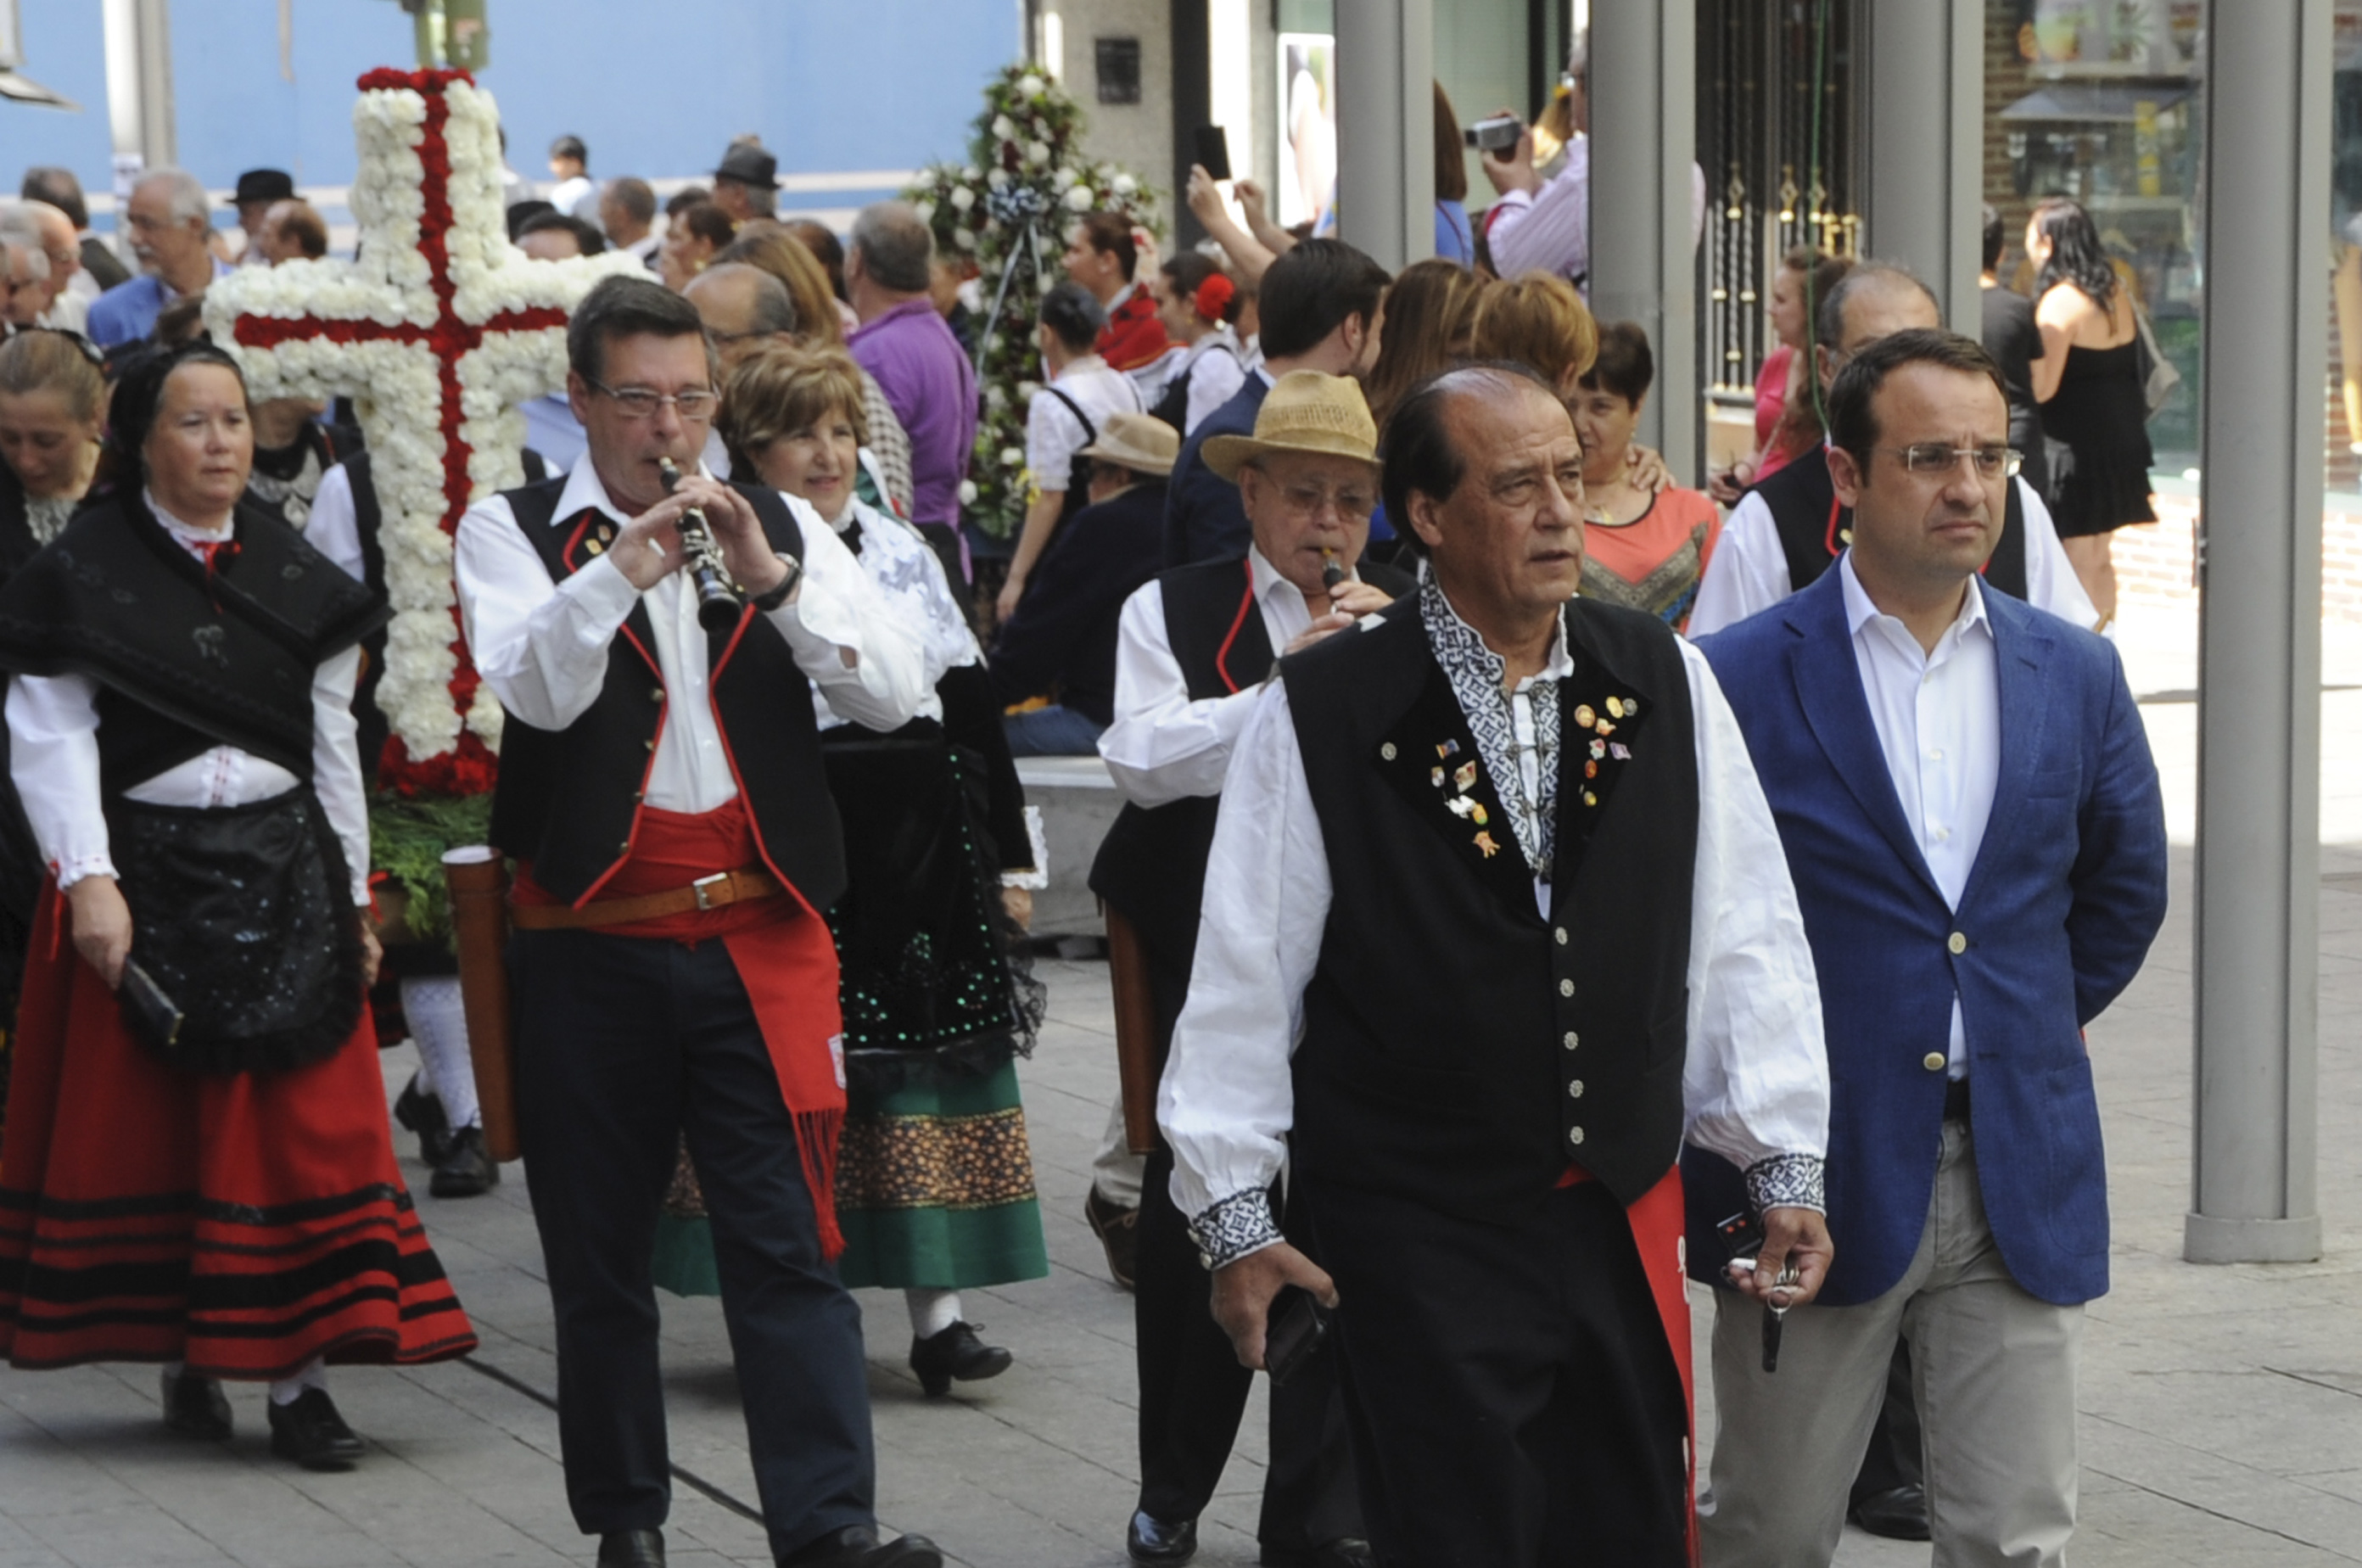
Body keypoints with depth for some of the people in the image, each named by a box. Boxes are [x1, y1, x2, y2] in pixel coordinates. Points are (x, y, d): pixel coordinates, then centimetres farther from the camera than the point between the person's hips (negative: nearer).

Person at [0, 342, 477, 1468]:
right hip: (142, 871, -2)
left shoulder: (299, 579, 8)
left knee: (304, 1124, -3)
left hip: (283, 875, 3)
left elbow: (332, 743, 12)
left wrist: (352, 896, 12)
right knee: (146, 1117, 4)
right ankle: (185, 1360, 17)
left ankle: (297, 1372, -1)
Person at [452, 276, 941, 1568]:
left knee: (788, 1241, -7)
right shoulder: (512, 530, 4)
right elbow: (532, 689, -15)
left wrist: (771, 578, -15)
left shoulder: (775, 527, 11)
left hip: (761, 939, 1)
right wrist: (624, 564, -28)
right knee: (600, 1254, 8)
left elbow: (892, 692, -2)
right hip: (592, 942, -1)